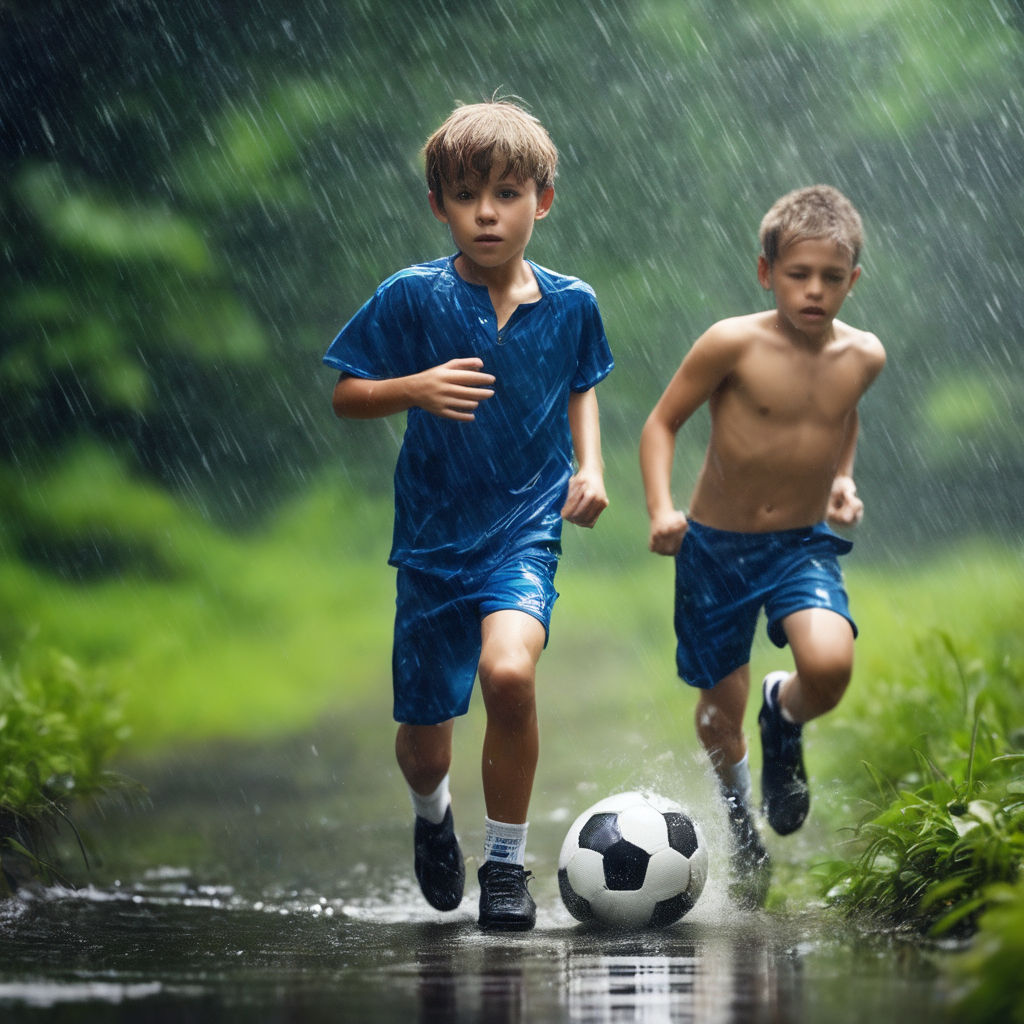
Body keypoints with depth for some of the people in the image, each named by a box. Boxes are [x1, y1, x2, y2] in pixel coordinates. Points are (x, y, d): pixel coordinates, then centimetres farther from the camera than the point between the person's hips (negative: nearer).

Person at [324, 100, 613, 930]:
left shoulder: (569, 303, -1)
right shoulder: (413, 298, -9)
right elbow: (347, 396, -4)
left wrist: (589, 465, 3)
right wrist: (416, 388, -23)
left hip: (527, 528, 0)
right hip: (434, 538, 0)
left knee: (509, 671, -29)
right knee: (423, 741, 7)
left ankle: (507, 861, -8)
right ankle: (432, 815, 47)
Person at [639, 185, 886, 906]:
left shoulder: (863, 356, -5)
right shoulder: (733, 344, -17)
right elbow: (663, 422, -7)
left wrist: (842, 477, 7)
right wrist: (661, 508, -20)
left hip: (802, 544, 2)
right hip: (716, 547, -1)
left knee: (830, 663, -27)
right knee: (719, 712, 8)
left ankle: (785, 717, 11)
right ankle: (739, 822, 40)